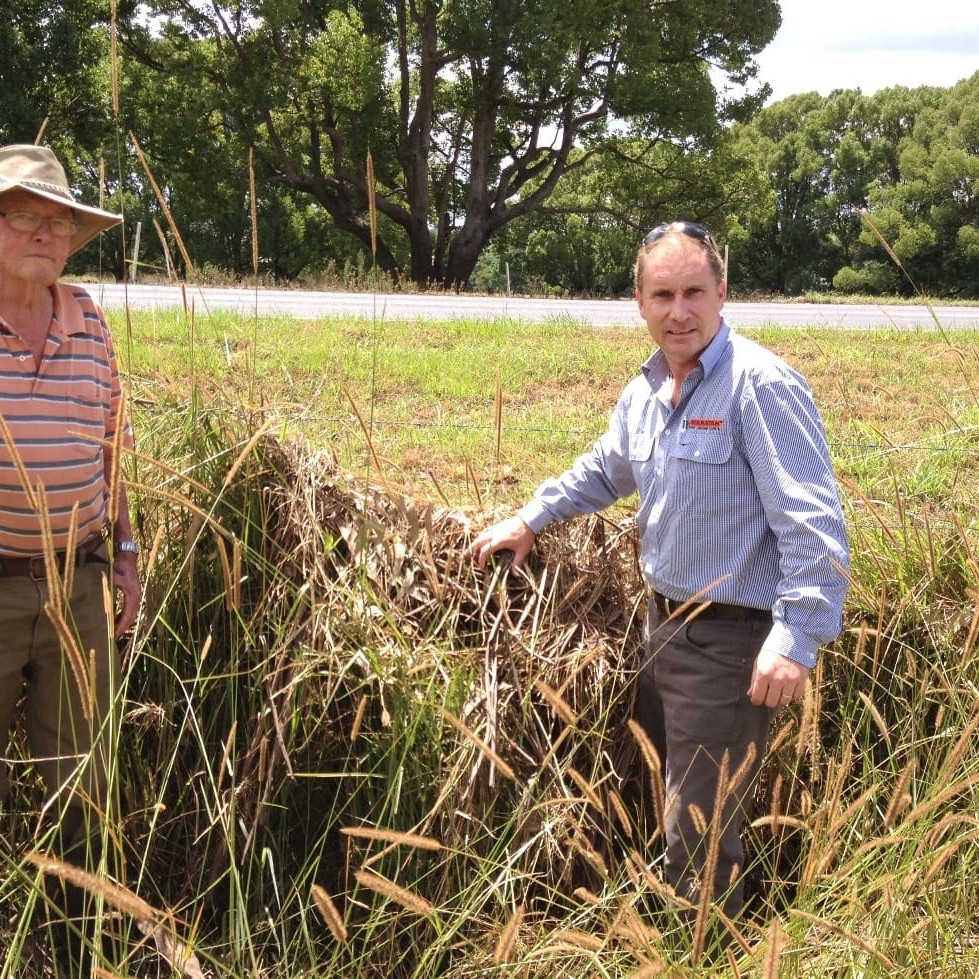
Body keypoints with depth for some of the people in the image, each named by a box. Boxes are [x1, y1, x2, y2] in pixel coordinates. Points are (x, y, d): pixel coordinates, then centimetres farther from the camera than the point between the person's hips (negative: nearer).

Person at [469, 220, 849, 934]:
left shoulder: (761, 386, -20)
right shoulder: (646, 392, 7)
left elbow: (813, 523, -24)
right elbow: (604, 471, 27)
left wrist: (797, 640, -30)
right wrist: (529, 521, 25)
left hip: (734, 636, -9)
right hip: (667, 620, 9)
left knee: (701, 831, -3)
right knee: (657, 790, 24)